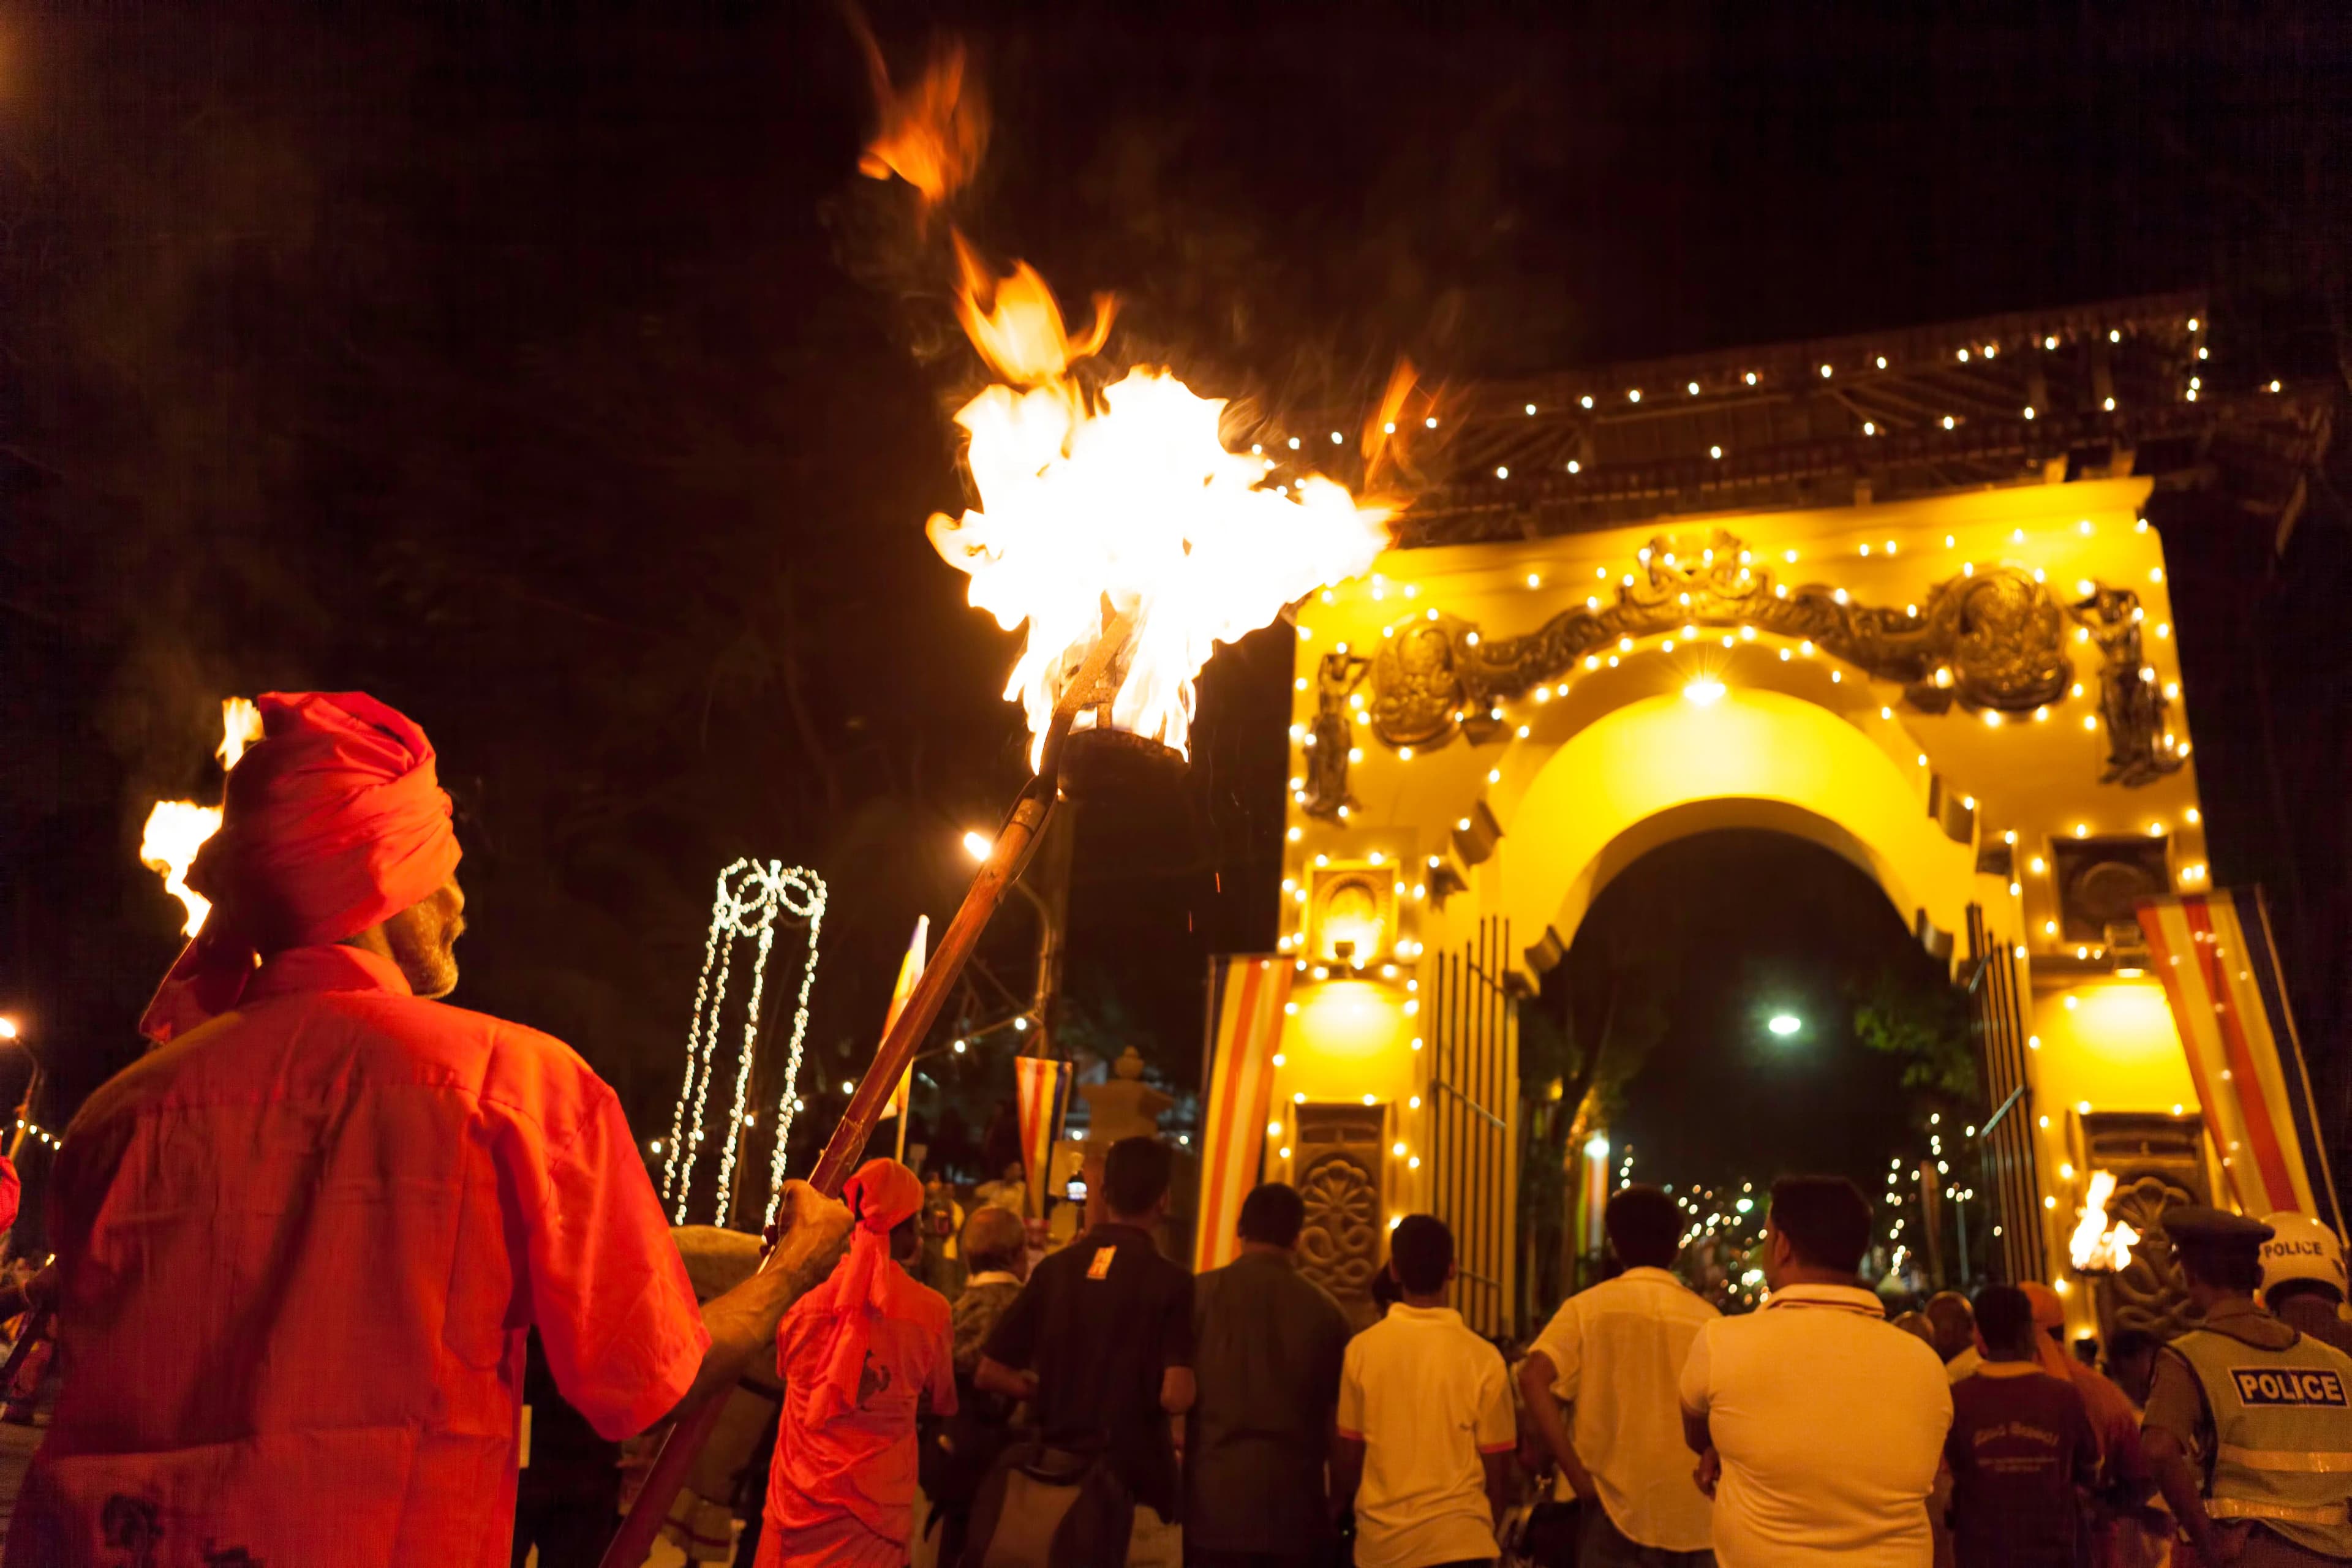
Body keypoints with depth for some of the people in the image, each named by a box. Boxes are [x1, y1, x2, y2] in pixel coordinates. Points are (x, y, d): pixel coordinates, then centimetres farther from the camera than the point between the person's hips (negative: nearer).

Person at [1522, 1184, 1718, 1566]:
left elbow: (1533, 1378, -16)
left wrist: (1575, 1472, -12)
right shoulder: (1707, 1318, 1)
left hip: (1618, 1508, -1)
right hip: (1694, 1518, 1)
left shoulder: (1588, 1307, -2)